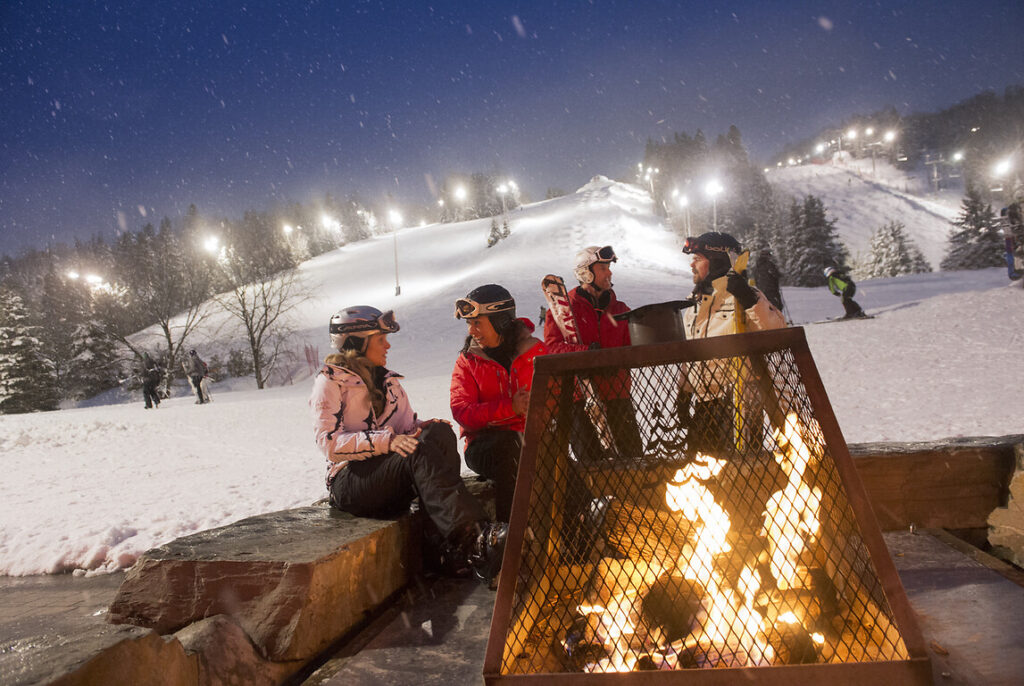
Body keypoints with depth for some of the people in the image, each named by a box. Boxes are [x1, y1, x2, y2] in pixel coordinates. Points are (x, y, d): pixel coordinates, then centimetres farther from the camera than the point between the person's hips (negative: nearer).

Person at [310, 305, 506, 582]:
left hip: (392, 480, 6)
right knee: (419, 453, -33)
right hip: (350, 482, -5)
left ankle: (457, 550, -35)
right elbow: (329, 442, -12)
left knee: (439, 432, -24)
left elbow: (408, 426, 16)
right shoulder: (331, 380, 1)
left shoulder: (389, 381, 22)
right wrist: (387, 441, -26)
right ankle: (474, 537, -48)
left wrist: (425, 427, -9)